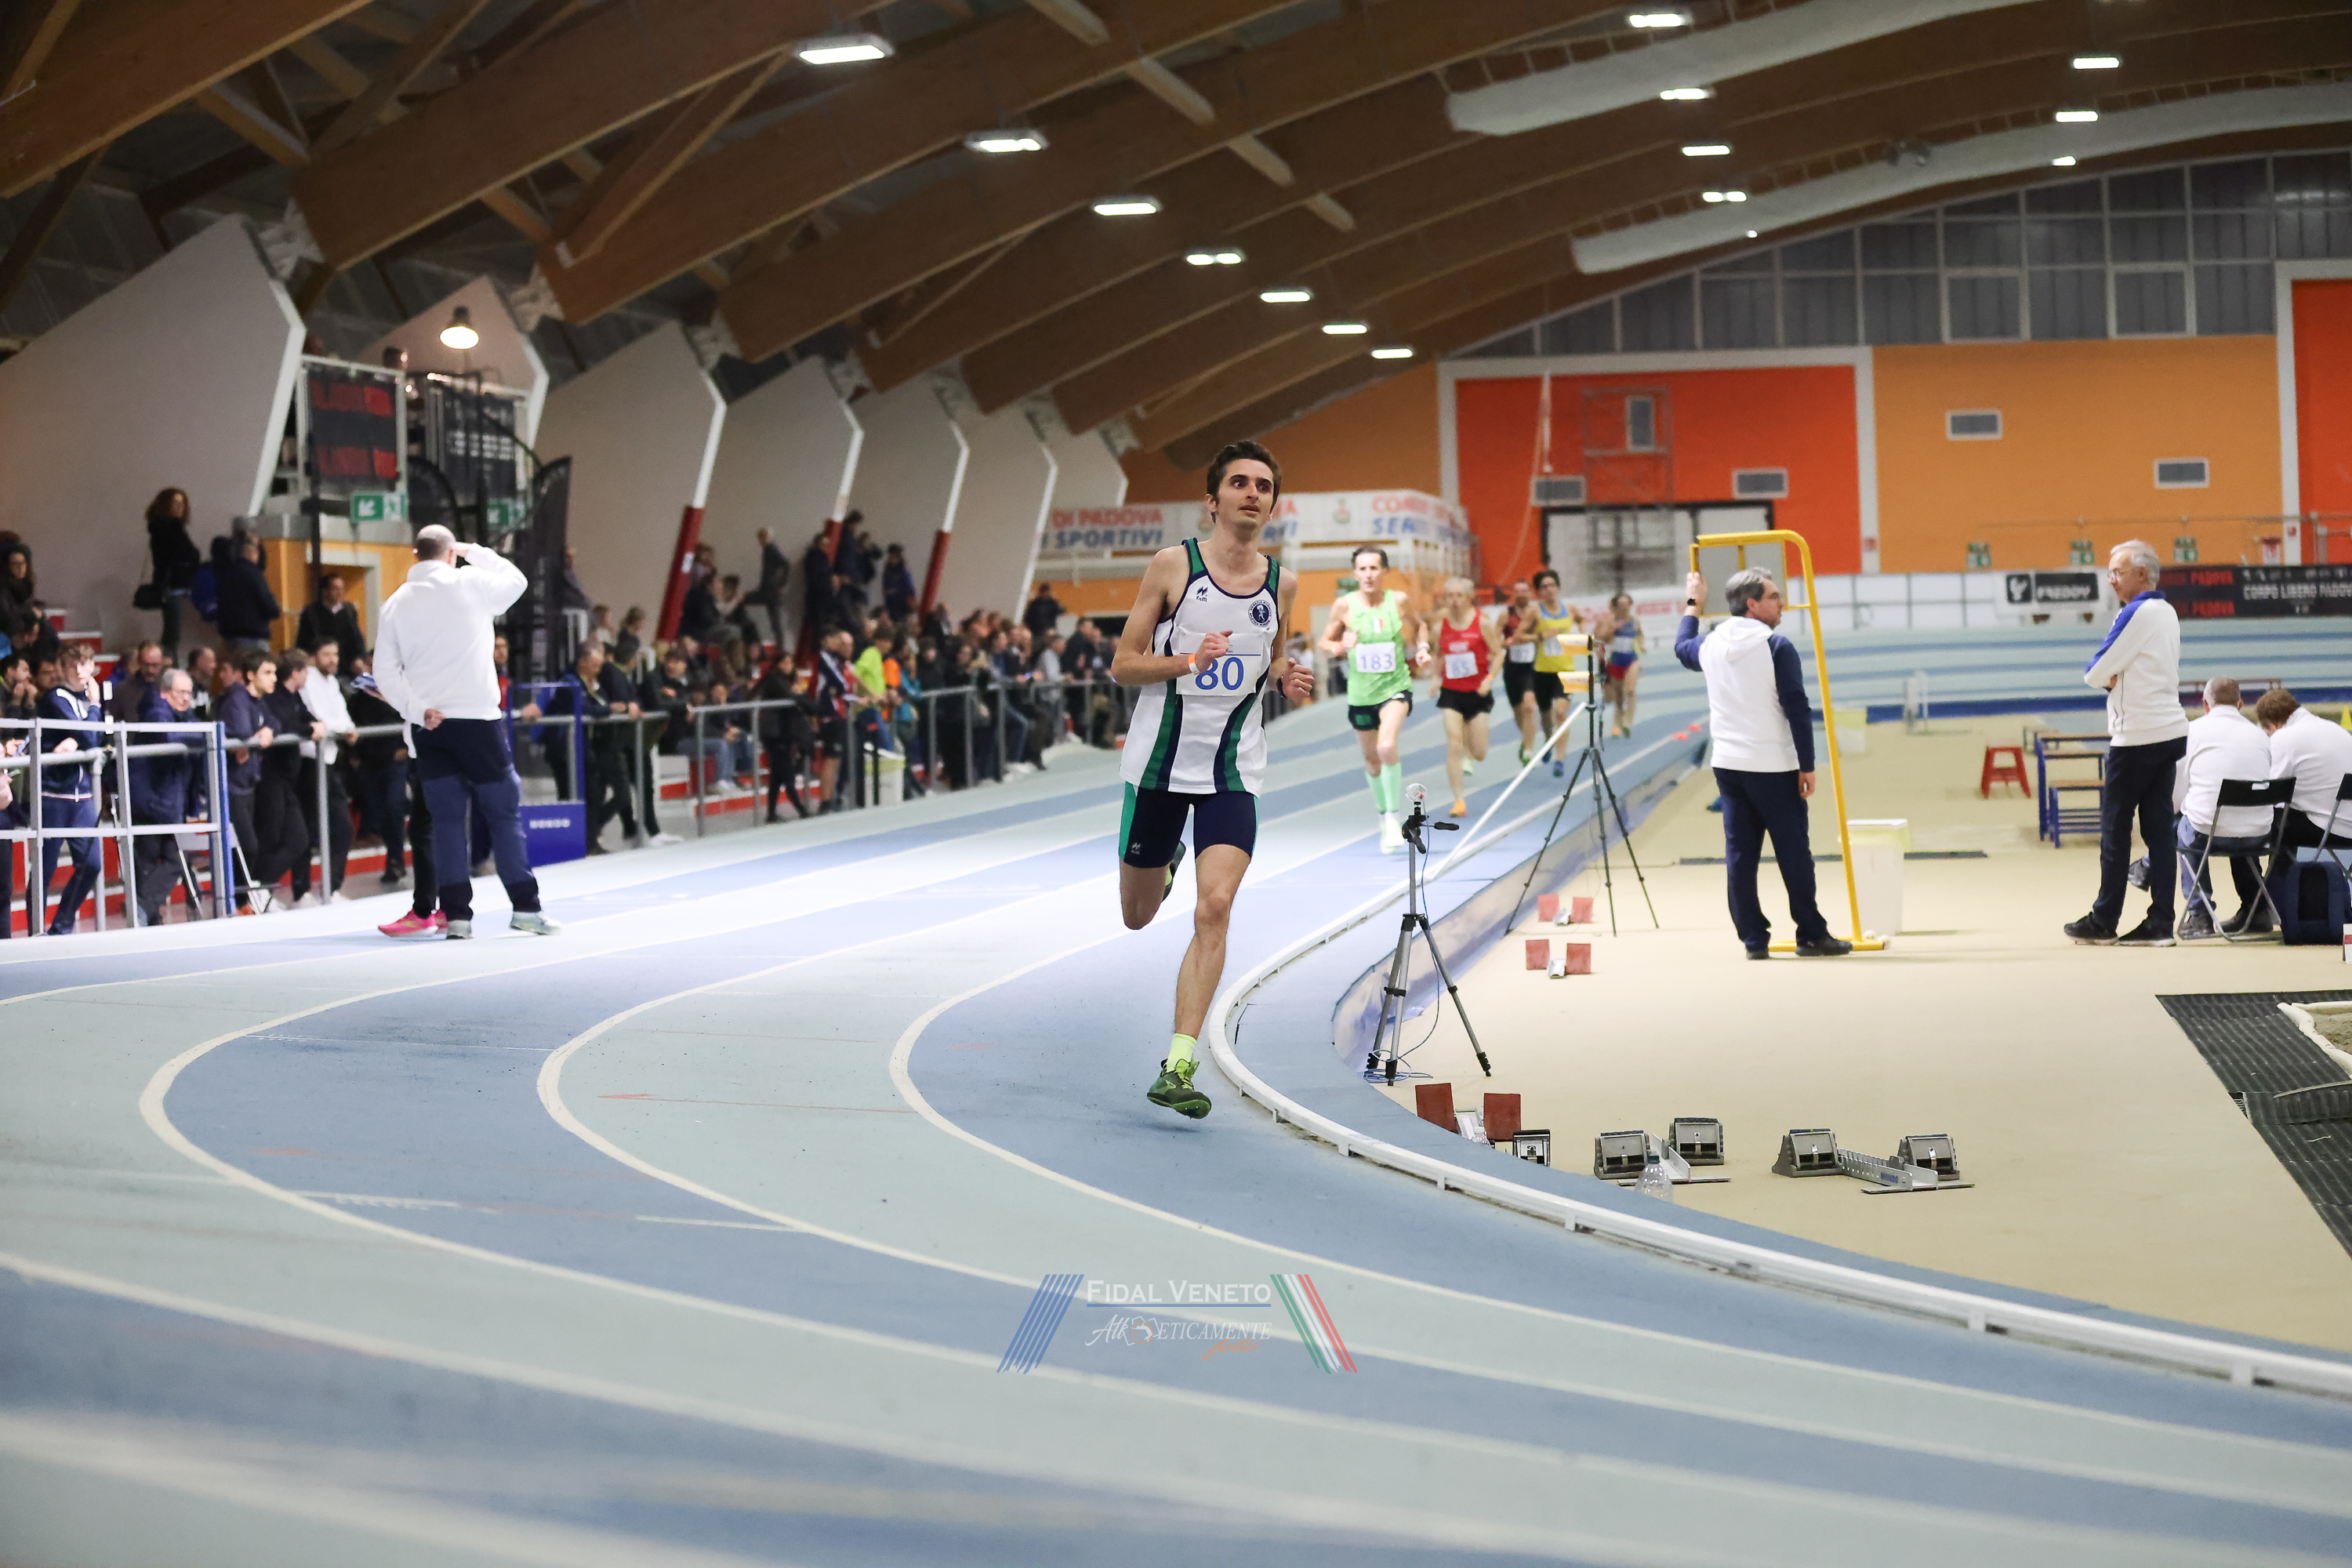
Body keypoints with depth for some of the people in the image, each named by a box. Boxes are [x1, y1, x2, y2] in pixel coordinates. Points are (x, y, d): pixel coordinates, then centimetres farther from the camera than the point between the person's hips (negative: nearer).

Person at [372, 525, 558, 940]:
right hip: (477, 718, -3)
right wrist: (476, 553, 23)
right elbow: (516, 581, 17)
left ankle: (456, 913, 1)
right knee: (504, 811, 4)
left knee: (446, 818, 6)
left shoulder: (397, 603, 6)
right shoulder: (471, 584, -3)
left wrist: (415, 708, -3)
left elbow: (384, 668, 1)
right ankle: (526, 906, 5)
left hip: (429, 724, 3)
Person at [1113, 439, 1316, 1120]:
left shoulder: (1281, 583, 5)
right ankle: (1165, 862, 52)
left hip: (1234, 769, 1)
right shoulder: (1174, 565, -6)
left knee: (1214, 908, -17)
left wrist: (1286, 676, 1)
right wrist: (1188, 661, -22)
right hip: (1160, 760, -1)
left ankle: (1178, 1066, -16)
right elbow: (1122, 665, -4)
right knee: (1137, 915, 13)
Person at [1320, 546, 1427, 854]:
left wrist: (1422, 647, -4)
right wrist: (1341, 647, -18)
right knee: (1372, 760, 15)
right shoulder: (1345, 605, -7)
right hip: (1361, 693, 2)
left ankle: (1393, 816, -12)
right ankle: (1383, 815, 40)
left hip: (1396, 687, -2)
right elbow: (1325, 642, 4)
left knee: (1387, 747, -26)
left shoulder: (1399, 601, -6)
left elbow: (1419, 626, 15)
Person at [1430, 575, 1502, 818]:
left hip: (1477, 692, -1)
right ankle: (1459, 800, -8)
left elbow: (1498, 654, -2)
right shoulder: (1441, 625, 1)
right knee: (1454, 745, -12)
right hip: (1451, 692, 1)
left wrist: (1489, 678, -16)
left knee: (1479, 753, 1)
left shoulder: (1482, 623, -6)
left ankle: (1469, 756, 41)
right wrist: (1436, 678, 4)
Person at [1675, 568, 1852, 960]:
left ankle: (1753, 938, 8)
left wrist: (1693, 605, 45)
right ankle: (1811, 935, 9)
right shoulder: (1776, 647, -12)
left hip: (1728, 766, 6)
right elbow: (1798, 710, -13)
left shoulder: (1711, 644, 6)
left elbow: (1682, 649, 31)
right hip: (1774, 766, -6)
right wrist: (1807, 766, -8)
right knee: (1794, 852, 3)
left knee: (1739, 853, 7)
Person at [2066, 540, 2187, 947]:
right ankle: (2160, 923, 3)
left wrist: (2105, 677, 8)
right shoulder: (2166, 613, 15)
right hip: (2170, 731, 9)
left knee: (2115, 825, -2)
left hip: (2137, 737, -9)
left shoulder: (2139, 614, -14)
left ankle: (2104, 922, 2)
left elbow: (2095, 673, -12)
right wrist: (2115, 678, 0)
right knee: (2159, 825, 5)